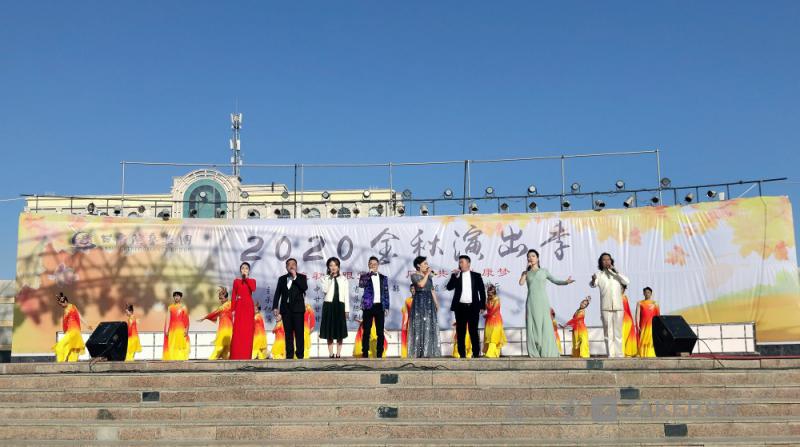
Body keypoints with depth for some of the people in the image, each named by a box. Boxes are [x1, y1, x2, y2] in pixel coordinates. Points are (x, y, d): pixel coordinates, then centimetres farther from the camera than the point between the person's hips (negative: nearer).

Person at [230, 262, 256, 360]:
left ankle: (247, 355, 2)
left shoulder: (252, 281, 10)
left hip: (249, 306, 1)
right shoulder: (236, 281, 10)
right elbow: (233, 296, 5)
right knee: (238, 331, -6)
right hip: (239, 306, 0)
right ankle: (236, 355, -5)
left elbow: (253, 289, -13)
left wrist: (247, 278, -7)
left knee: (248, 330, -2)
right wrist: (233, 309, -2)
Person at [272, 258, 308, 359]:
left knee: (299, 332, -4)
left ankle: (300, 354, -4)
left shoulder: (301, 277, 7)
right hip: (286, 309, 3)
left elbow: (305, 287, -12)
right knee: (288, 333, 3)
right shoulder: (282, 279, 14)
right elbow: (277, 294, 8)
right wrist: (275, 307, -1)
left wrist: (295, 277, -11)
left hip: (297, 308, -2)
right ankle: (289, 354, 5)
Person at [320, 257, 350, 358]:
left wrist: (347, 310, 0)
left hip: (340, 306, 1)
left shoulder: (343, 279, 6)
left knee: (340, 331, 2)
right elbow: (324, 290, -16)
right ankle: (331, 354, 7)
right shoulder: (325, 278, 3)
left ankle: (338, 354, 7)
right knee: (329, 331, 1)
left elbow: (346, 295, 5)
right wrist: (331, 278, -15)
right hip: (329, 305, -1)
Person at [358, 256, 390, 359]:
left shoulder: (383, 277, 12)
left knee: (380, 331, 2)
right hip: (368, 306, -2)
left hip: (379, 306, 2)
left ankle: (380, 353, 8)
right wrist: (369, 274, -19)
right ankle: (365, 353, 5)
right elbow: (361, 284, -18)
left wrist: (386, 307, 4)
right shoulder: (365, 276, 4)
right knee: (366, 331, 0)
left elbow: (386, 293, 11)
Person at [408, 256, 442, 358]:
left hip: (429, 303, 6)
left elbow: (432, 290, 16)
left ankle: (428, 351, 8)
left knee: (430, 326, 3)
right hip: (419, 302, -6)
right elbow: (421, 284, -21)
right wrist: (427, 274, -10)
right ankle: (417, 352, -4)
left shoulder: (429, 276, 16)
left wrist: (436, 303, 9)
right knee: (419, 326, -6)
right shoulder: (414, 275, -3)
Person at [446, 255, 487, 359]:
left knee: (473, 331, -1)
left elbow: (482, 291, 7)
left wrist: (483, 306, 2)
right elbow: (449, 287, -3)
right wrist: (455, 276, -13)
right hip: (460, 307, 2)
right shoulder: (456, 276, 10)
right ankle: (462, 354, 6)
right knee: (460, 332, 2)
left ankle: (476, 353, 5)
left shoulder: (476, 276, 7)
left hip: (473, 307, -1)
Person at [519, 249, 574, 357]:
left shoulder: (543, 271, 11)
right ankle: (534, 353, -1)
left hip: (542, 301, -1)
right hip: (531, 302, 1)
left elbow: (555, 281, 7)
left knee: (545, 326, -4)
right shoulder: (526, 272, 11)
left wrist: (566, 282, -10)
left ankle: (547, 353, -1)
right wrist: (527, 270, -2)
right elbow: (521, 283, -7)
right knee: (532, 326, -3)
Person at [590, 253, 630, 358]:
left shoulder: (616, 273, 13)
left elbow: (626, 282, -2)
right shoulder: (599, 274, 4)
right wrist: (593, 280, -37)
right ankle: (610, 354, -1)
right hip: (605, 307, -2)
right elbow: (592, 285, -14)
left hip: (618, 307, 2)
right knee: (608, 332, -3)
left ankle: (619, 354, 8)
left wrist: (616, 272, -10)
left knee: (618, 332, 4)